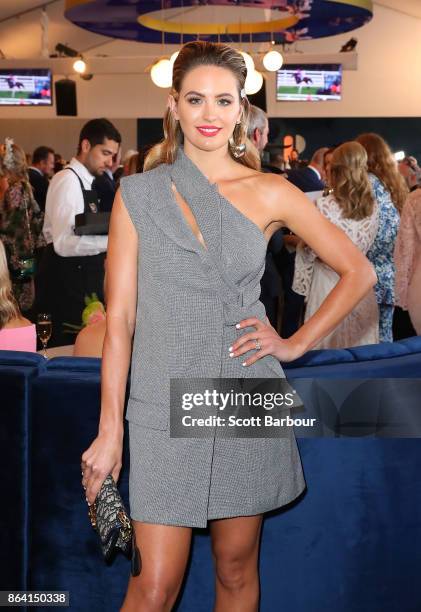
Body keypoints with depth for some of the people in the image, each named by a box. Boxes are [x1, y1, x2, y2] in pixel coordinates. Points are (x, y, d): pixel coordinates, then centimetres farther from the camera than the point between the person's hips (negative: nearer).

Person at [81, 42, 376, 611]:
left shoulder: (270, 194, 2)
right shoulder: (138, 194, 1)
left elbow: (358, 272, 9)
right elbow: (120, 317, -1)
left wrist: (296, 343, 1)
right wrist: (109, 430, -4)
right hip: (164, 408, -1)